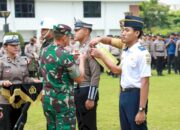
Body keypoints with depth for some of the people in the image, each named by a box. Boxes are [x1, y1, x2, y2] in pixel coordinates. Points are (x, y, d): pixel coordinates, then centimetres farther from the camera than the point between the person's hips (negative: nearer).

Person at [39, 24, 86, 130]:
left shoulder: (44, 52, 5)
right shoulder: (65, 55, -19)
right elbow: (80, 78, -12)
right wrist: (82, 60, 1)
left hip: (47, 99, 8)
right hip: (63, 100, -8)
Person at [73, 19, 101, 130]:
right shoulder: (79, 48, 12)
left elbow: (95, 75, -19)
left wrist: (91, 98, -21)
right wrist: (76, 92, 18)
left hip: (86, 91, -9)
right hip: (77, 91, 9)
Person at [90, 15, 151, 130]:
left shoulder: (142, 53, -18)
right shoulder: (125, 52, 8)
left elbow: (145, 83, -20)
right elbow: (118, 70, 22)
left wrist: (141, 110, -21)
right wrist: (101, 56, 12)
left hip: (135, 96, -9)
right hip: (123, 95, 9)